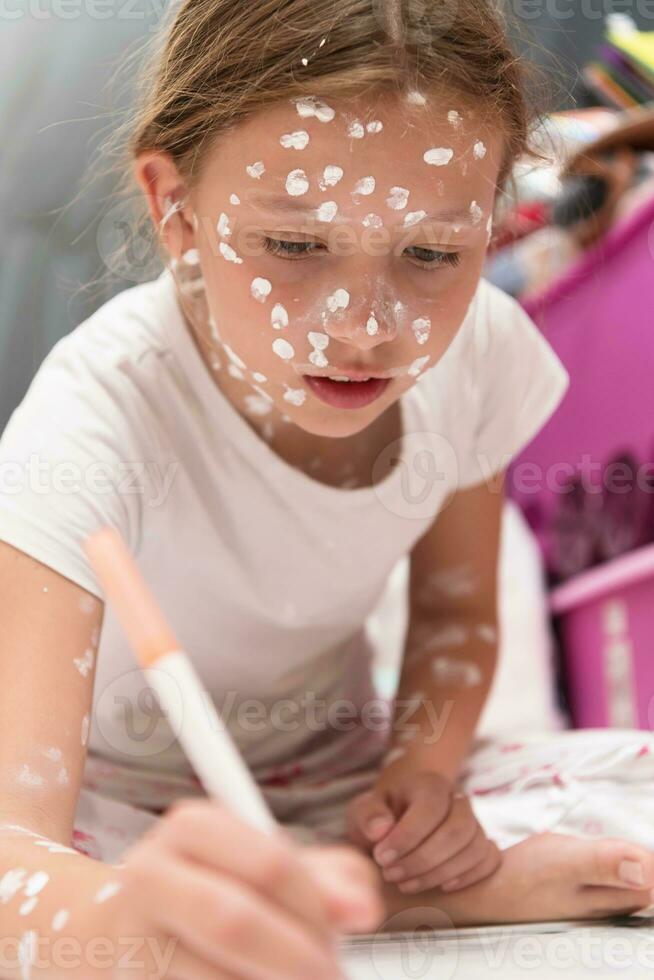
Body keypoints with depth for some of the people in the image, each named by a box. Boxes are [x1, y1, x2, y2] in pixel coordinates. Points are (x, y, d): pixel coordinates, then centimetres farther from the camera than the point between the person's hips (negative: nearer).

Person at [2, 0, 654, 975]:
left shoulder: (476, 350, -18)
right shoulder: (102, 413, -34)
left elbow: (455, 611, 2)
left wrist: (420, 769, -17)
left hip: (334, 776, 3)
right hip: (121, 808, -2)